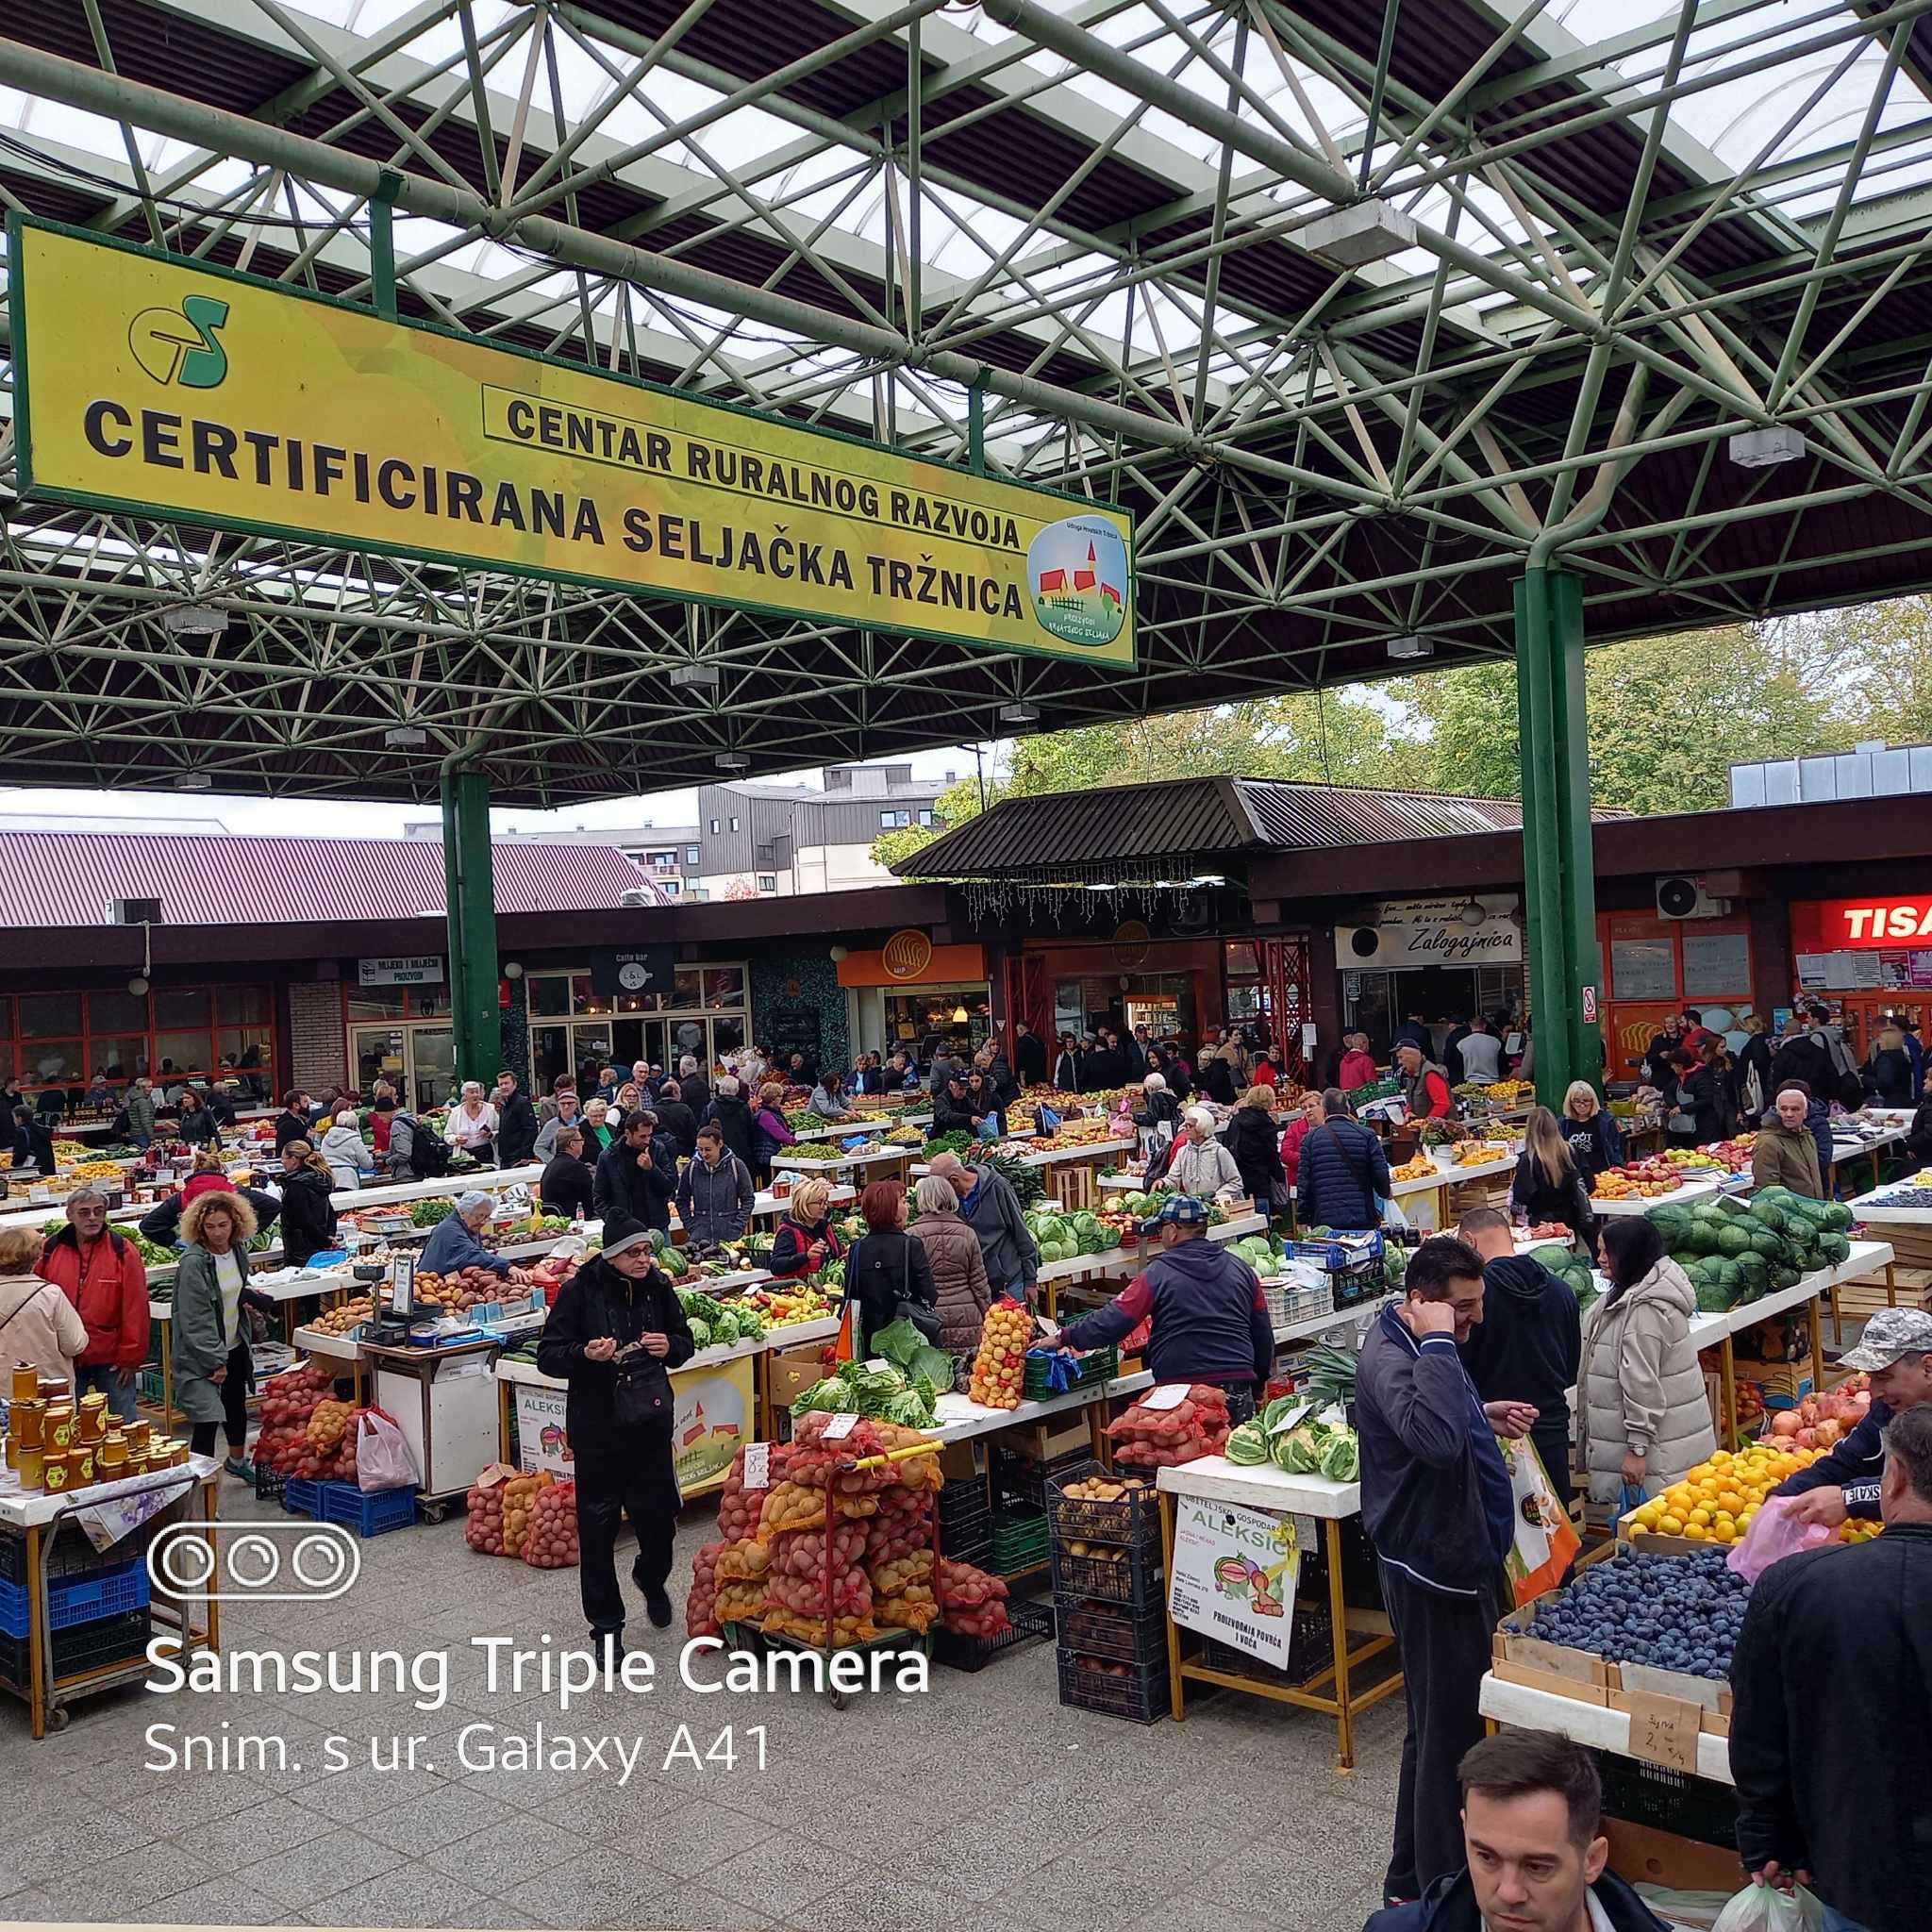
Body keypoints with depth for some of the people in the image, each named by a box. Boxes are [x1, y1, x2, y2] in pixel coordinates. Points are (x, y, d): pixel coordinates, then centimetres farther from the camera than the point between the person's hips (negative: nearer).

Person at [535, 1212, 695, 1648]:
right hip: (596, 1424, -3)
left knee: (658, 1514, 7)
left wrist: (669, 1347, -11)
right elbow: (548, 1356, -8)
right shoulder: (580, 1290, -10)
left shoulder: (658, 1286, 0)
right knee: (598, 1522, 3)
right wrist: (585, 1354, -26)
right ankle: (605, 1624, 18)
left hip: (651, 1419, 3)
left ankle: (651, 1579, 39)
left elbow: (686, 1344, 11)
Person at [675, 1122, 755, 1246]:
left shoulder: (736, 1166, -3)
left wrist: (737, 1228, -5)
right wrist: (690, 1227, 2)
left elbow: (748, 1199, 3)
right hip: (699, 1236, 1)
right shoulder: (692, 1167, 3)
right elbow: (682, 1201, 13)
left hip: (729, 1236, -1)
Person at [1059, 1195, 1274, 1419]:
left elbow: (1113, 1321, -9)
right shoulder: (1242, 1270, 8)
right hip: (1238, 1393, 4)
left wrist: (1064, 1337, 3)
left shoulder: (1157, 1274, -7)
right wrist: (1258, 1383, 26)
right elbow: (1264, 1335, 13)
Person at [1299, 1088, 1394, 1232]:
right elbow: (1381, 1177, -1)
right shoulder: (1367, 1135, 2)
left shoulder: (1310, 1138, 3)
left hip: (1323, 1221, 0)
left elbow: (1303, 1182, 1)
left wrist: (1302, 1219, 8)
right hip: (1363, 1220, 0)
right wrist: (1385, 1193, 22)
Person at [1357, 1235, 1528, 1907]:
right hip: (1433, 1569, -11)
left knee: (1442, 1724, 20)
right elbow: (1435, 1438, -43)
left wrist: (1484, 1415, 11)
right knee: (1445, 1731, -1)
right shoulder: (1388, 1358, -25)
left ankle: (1411, 1879, 35)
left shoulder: (1419, 1345, 8)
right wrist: (1438, 1344, -35)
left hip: (1461, 1556, 11)